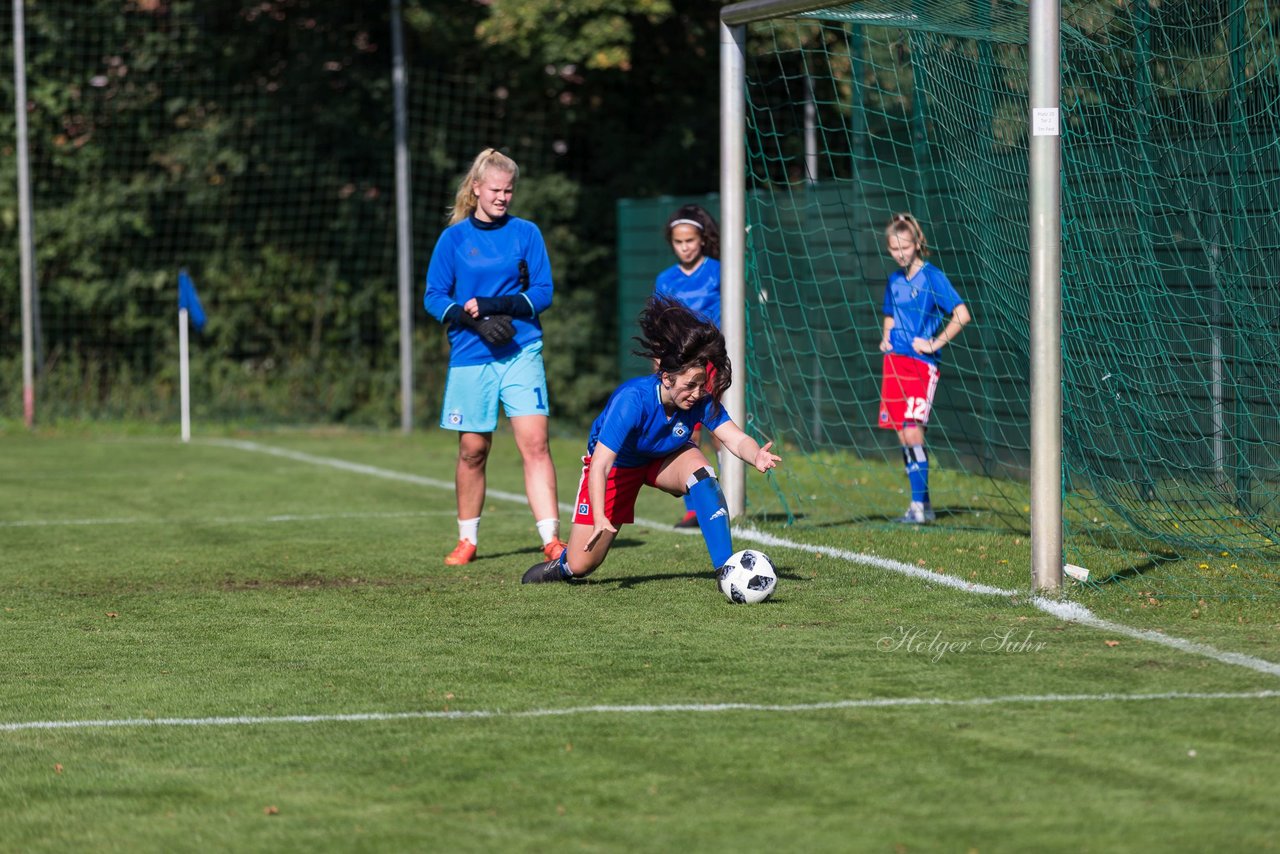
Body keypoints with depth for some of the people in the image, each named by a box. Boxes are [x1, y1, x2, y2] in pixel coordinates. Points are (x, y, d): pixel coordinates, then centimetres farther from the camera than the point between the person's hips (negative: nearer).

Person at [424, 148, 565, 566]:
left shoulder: (526, 233, 5)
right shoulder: (454, 238, 5)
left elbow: (543, 293, 3)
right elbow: (434, 297, 4)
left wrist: (499, 306, -13)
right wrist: (474, 321, -14)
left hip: (522, 351, 0)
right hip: (471, 356, 0)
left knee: (535, 442, -12)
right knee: (473, 449, 5)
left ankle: (552, 539, -13)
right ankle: (467, 540, 21)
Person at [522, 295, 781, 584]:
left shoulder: (701, 399, -27)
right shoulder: (631, 400, -38)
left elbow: (736, 439, -32)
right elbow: (600, 465, -40)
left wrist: (756, 457, -56)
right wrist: (600, 519, -52)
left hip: (665, 459, 3)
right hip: (616, 464, -3)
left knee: (702, 473, -34)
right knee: (580, 565, -5)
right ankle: (563, 563, 35)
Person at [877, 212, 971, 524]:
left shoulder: (932, 277, -8)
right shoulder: (894, 281, 13)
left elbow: (962, 315, -14)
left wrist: (935, 344, -14)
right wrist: (886, 337, 10)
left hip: (921, 365, -7)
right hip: (895, 360, 7)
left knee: (912, 431, -15)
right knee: (903, 436, 5)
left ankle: (918, 506, -12)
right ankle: (924, 504, 13)